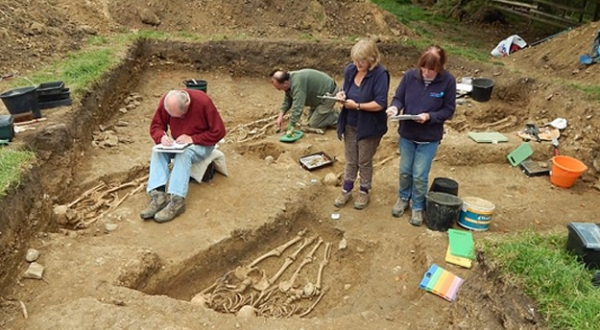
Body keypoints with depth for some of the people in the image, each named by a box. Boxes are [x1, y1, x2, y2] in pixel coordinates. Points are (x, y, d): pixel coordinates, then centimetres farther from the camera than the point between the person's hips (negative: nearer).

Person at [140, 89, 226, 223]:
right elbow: (155, 126, -3)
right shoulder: (165, 102, -13)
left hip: (201, 144, -4)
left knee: (184, 154, -35)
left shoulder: (203, 102, -25)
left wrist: (192, 139, -28)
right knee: (157, 151, -24)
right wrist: (162, 136, -26)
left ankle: (177, 200, -41)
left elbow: (219, 131, -21)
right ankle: (158, 195, -34)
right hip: (177, 143, 5)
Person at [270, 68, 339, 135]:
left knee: (314, 124, -7)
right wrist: (281, 115, -4)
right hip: (319, 96, 10)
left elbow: (297, 107, -37)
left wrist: (290, 127, -36)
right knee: (311, 119, 17)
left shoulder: (297, 84, -33)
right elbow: (287, 100, 7)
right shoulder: (290, 79, -2)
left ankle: (339, 118, 3)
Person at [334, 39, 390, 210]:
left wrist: (357, 105, -27)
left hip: (369, 127, -5)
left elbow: (380, 104, -24)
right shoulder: (350, 69, -4)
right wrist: (342, 94, -11)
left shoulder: (380, 74, -21)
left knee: (364, 162, 13)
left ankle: (364, 191, 34)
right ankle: (346, 190, 34)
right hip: (350, 124, 5)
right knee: (350, 160, 18)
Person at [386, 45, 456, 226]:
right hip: (407, 134, 2)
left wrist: (429, 116, -26)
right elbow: (398, 97, -1)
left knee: (420, 176, 5)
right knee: (405, 171, 17)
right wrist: (395, 107, -24)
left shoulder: (448, 81, -16)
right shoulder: (410, 75, -12)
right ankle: (403, 198, 42)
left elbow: (448, 110, -10)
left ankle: (418, 207, 28)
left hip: (430, 138, -2)